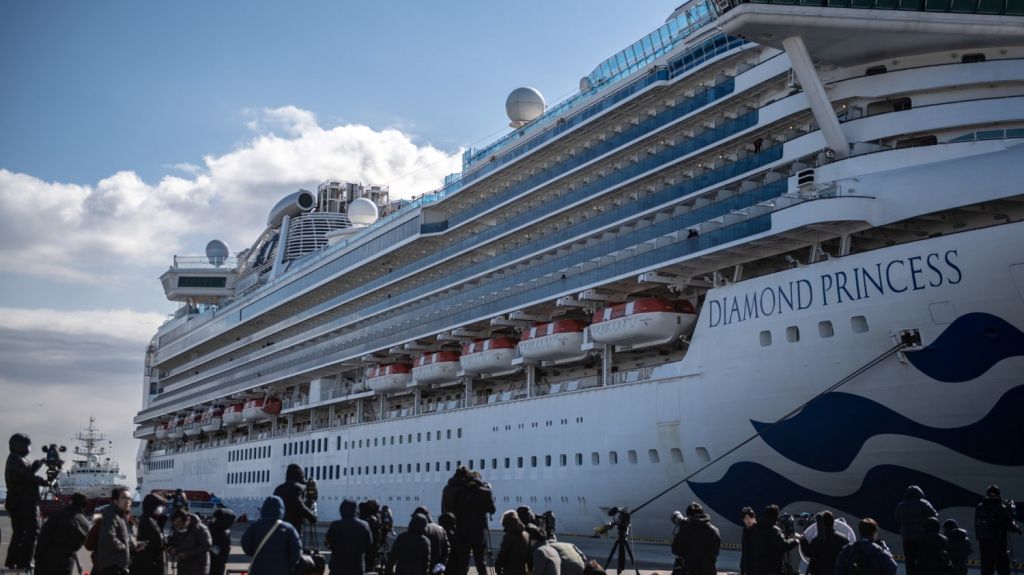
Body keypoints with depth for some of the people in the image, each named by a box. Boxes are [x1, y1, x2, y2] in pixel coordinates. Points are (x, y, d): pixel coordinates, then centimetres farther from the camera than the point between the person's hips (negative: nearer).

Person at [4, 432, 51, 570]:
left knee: (18, 532, 15)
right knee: (32, 532, -5)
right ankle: (24, 562, -8)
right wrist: (45, 482, -9)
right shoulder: (17, 461, -16)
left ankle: (11, 562, 17)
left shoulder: (13, 460, 15)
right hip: (25, 503, -10)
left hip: (16, 502, 10)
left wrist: (39, 463, 5)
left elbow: (28, 470, 18)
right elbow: (29, 477, -20)